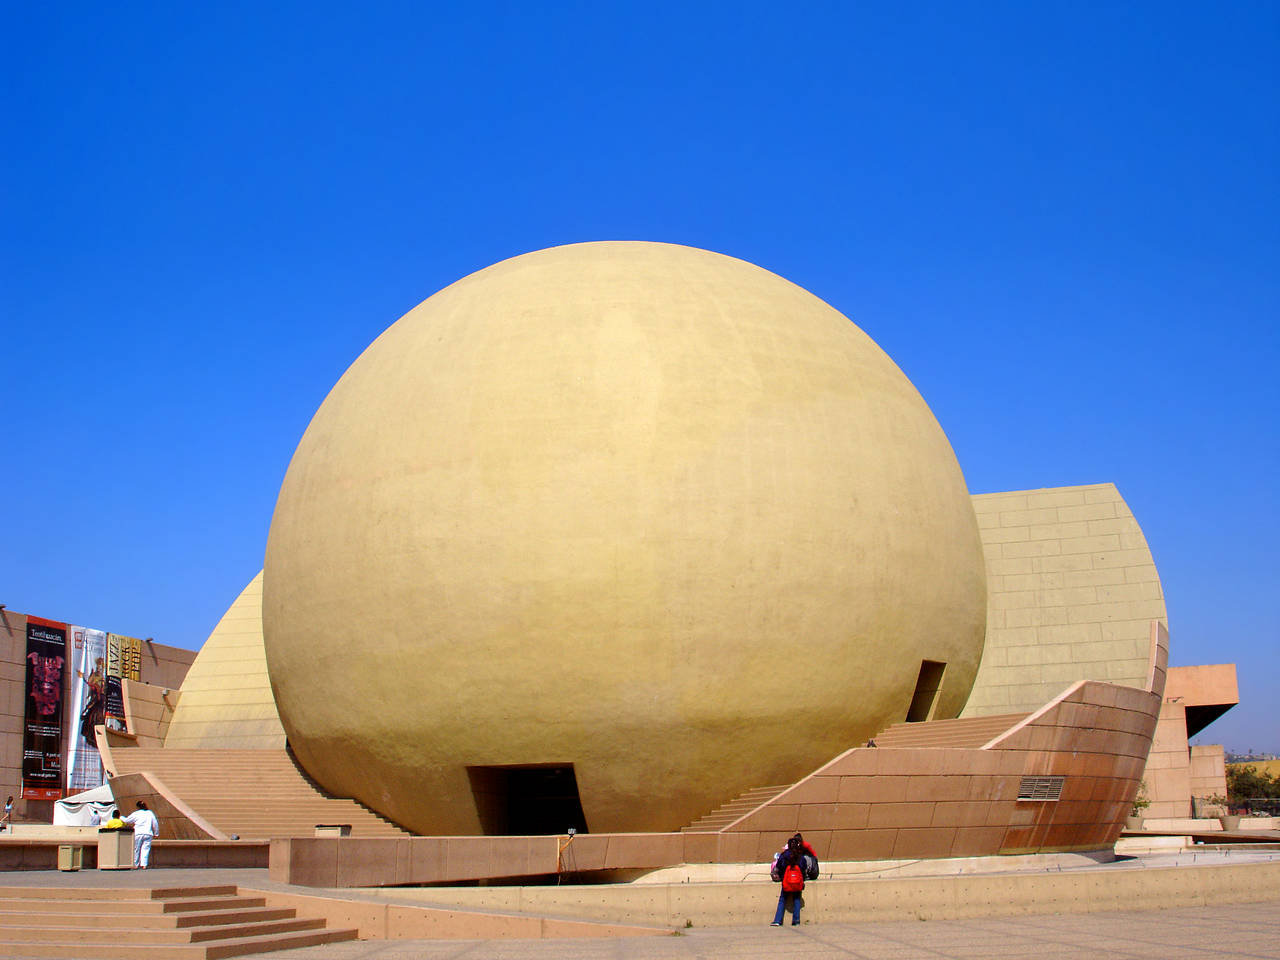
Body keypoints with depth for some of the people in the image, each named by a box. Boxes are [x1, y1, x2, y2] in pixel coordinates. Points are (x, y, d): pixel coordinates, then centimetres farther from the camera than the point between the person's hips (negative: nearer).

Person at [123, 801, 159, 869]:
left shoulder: (136, 814, 0)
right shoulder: (150, 813, 8)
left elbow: (126, 820, 12)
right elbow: (155, 824, 11)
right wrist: (155, 833, 23)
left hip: (138, 833, -2)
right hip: (148, 833, 2)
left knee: (136, 849, 9)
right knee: (145, 849, 1)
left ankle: (135, 864, 15)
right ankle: (144, 864, -9)